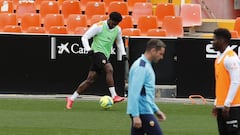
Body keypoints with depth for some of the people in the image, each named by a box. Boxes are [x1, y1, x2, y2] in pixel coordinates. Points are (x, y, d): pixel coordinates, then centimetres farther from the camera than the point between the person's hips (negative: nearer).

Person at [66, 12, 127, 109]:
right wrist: (89, 50, -20)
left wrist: (123, 53, 14)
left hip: (105, 55, 7)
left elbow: (119, 42, 28)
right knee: (109, 69, -28)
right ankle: (114, 96, -29)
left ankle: (71, 99, 9)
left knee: (90, 80, 2)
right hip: (97, 52, -7)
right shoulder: (99, 26, -9)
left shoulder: (117, 30, 9)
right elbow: (84, 37, -7)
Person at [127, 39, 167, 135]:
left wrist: (156, 110, 25)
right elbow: (134, 92, -20)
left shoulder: (145, 65, 18)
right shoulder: (141, 67, -13)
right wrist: (135, 115, -24)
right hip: (143, 112, -10)